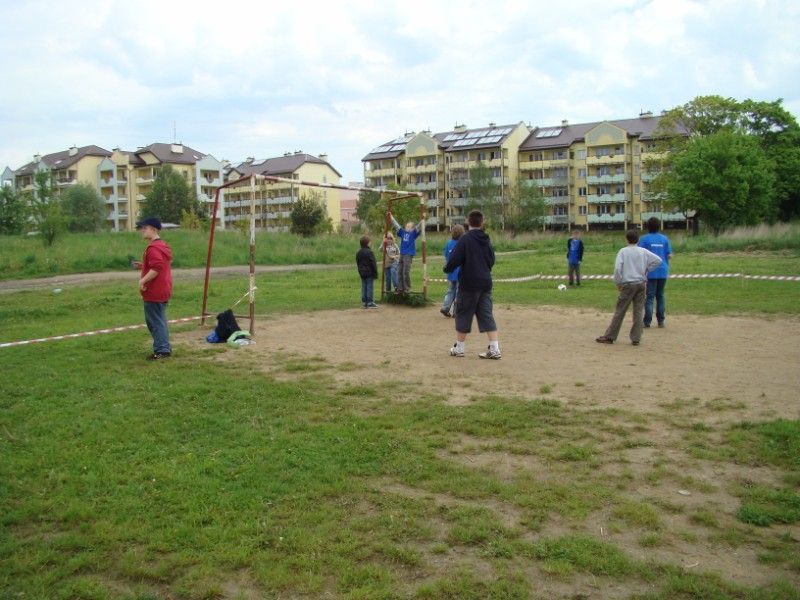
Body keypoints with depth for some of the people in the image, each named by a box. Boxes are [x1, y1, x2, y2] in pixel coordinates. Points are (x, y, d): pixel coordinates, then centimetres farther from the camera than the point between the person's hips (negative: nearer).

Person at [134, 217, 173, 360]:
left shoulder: (153, 248, -19)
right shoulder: (163, 246, 14)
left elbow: (157, 268, -29)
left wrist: (143, 280, -23)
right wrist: (143, 266, 16)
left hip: (154, 293, -10)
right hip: (163, 291, 10)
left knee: (155, 321, -4)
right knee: (159, 320, 18)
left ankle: (161, 350, 0)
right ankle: (165, 348, 24)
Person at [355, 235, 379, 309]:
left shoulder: (358, 253, 10)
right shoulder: (369, 252, -14)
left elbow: (357, 263, 17)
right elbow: (373, 263, -14)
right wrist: (375, 273, -9)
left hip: (362, 273, 7)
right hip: (369, 273, -7)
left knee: (364, 287, 10)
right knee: (369, 287, -4)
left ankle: (364, 302, 12)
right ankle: (370, 302, -2)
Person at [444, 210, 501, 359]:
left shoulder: (465, 239, -12)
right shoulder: (487, 240, 7)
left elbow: (454, 259, -16)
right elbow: (492, 261, 15)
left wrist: (447, 269, 3)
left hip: (469, 284, -5)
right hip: (486, 283, 5)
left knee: (463, 315, 7)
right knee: (487, 315, 7)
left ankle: (459, 348, 16)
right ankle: (494, 349, 1)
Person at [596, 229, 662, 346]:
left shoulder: (623, 251, -4)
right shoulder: (644, 251, 5)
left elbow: (617, 268, -13)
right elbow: (658, 260, 4)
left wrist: (618, 283, -3)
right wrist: (646, 270, 11)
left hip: (628, 284, -3)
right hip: (641, 283, 3)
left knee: (620, 311, 1)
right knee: (638, 311, 6)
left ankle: (609, 337, 6)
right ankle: (636, 338, 6)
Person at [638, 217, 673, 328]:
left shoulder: (644, 239, -5)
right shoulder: (664, 238, 5)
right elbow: (669, 255, 5)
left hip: (650, 272, -3)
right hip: (663, 270, 3)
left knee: (649, 296, -1)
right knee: (660, 295, 11)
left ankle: (647, 321, -4)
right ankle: (661, 321, 11)